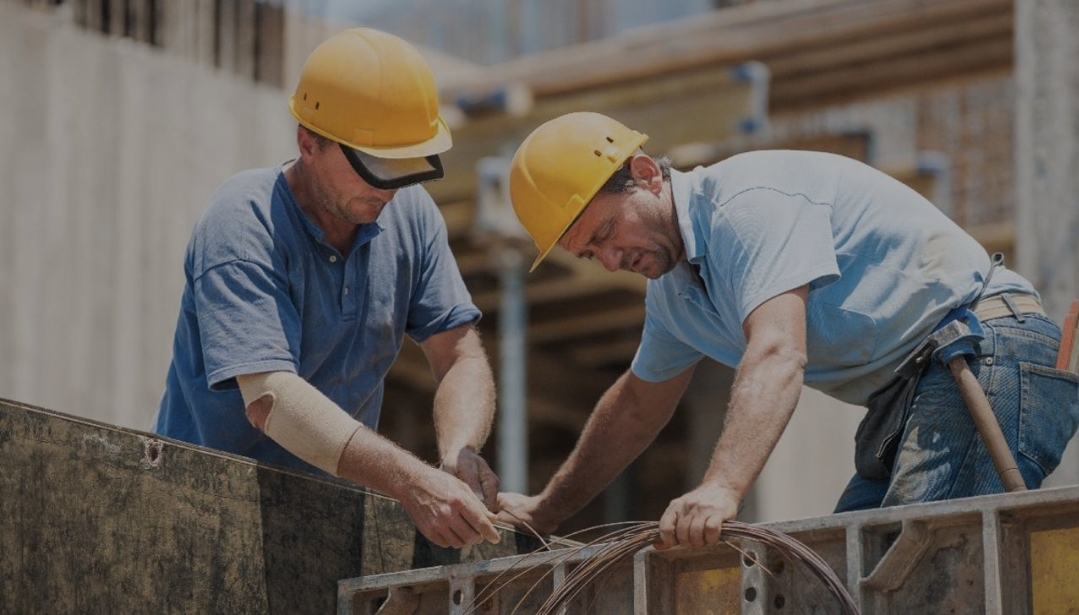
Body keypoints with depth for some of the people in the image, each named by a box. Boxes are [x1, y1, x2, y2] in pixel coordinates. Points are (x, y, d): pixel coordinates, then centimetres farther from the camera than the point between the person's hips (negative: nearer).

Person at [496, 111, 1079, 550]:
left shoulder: (747, 200, -15)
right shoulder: (673, 286, 16)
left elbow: (778, 355, -30)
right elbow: (636, 405, 33)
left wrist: (720, 489, -42)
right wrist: (544, 511, 36)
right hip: (903, 396, 10)